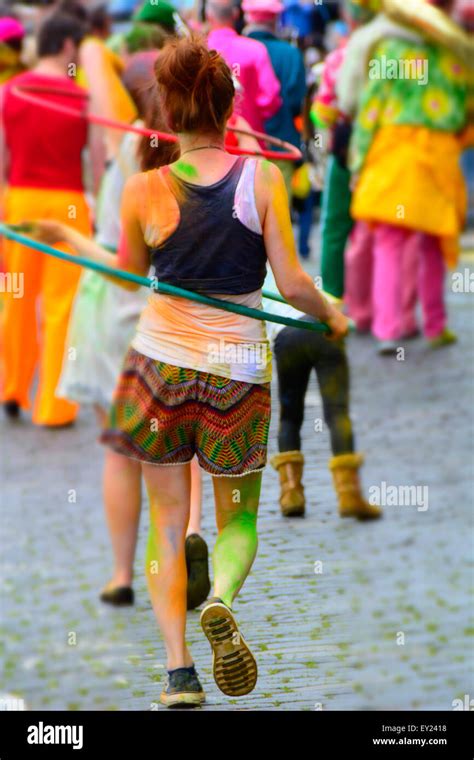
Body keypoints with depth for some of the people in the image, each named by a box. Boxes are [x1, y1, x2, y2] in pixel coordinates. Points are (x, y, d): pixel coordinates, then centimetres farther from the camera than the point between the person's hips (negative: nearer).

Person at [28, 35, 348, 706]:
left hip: (160, 361, 1)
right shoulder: (262, 179, -10)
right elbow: (292, 284, -9)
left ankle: (178, 667, 1)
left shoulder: (144, 191, -7)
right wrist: (330, 314, 12)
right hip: (238, 371, -1)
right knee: (238, 518, 15)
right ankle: (222, 600, -18)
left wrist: (67, 237, 28)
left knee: (168, 521, 11)